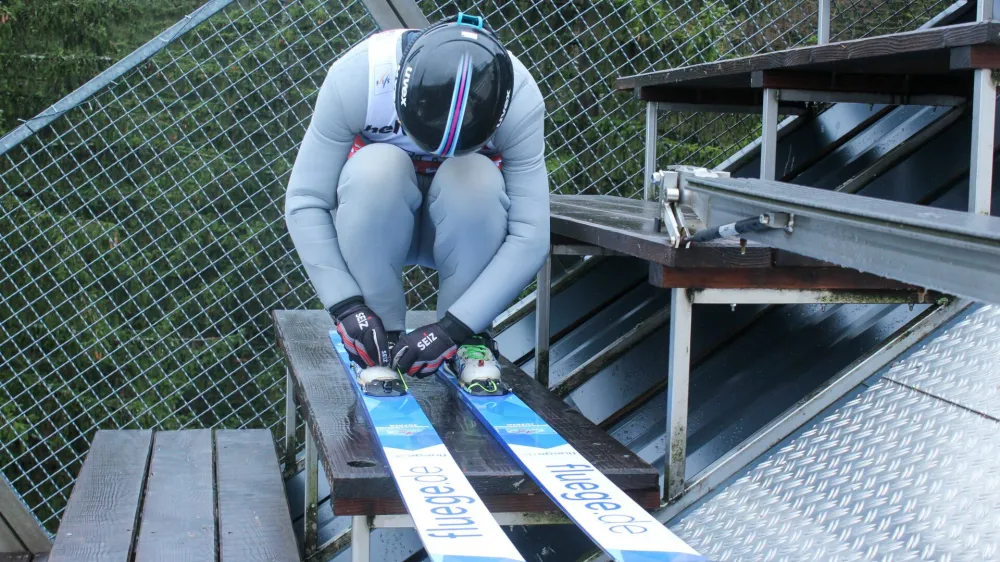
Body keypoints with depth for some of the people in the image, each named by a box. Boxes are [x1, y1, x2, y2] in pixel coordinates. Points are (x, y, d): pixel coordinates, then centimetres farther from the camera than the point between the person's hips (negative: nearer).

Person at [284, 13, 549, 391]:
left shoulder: (520, 97, -27)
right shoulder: (355, 77, -29)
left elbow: (531, 236, -28)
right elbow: (304, 203, -24)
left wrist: (454, 327, -34)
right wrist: (346, 304, -33)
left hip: (468, 227, 0)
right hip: (374, 228, 0)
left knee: (478, 175, -33)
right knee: (377, 166, -33)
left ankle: (470, 341, -14)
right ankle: (385, 337, -18)